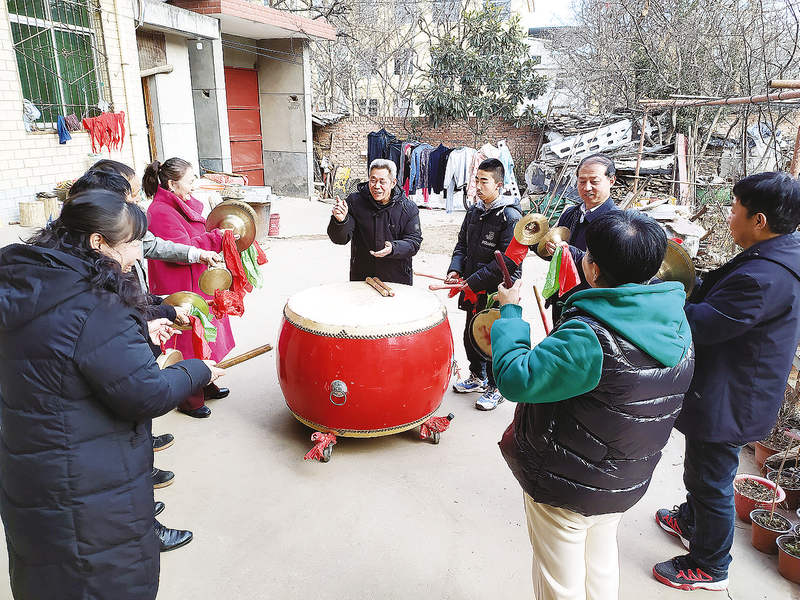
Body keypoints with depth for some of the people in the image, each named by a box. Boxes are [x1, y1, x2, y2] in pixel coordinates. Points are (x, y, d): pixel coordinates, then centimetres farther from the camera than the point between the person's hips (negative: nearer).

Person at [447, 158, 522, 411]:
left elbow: (509, 261, -22)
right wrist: (455, 269, -3)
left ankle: (496, 387, 24)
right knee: (471, 335, 19)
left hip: (498, 292, -7)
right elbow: (463, 244, 16)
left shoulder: (510, 217, -17)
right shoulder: (474, 211, 7)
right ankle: (477, 377, 40)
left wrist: (474, 282, -21)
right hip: (474, 291, 8)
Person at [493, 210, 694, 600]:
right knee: (601, 565, 30)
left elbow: (515, 379, -29)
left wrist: (509, 312, -17)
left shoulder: (589, 339, -34)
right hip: (626, 481, 7)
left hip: (565, 485, -7)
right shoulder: (678, 324, -7)